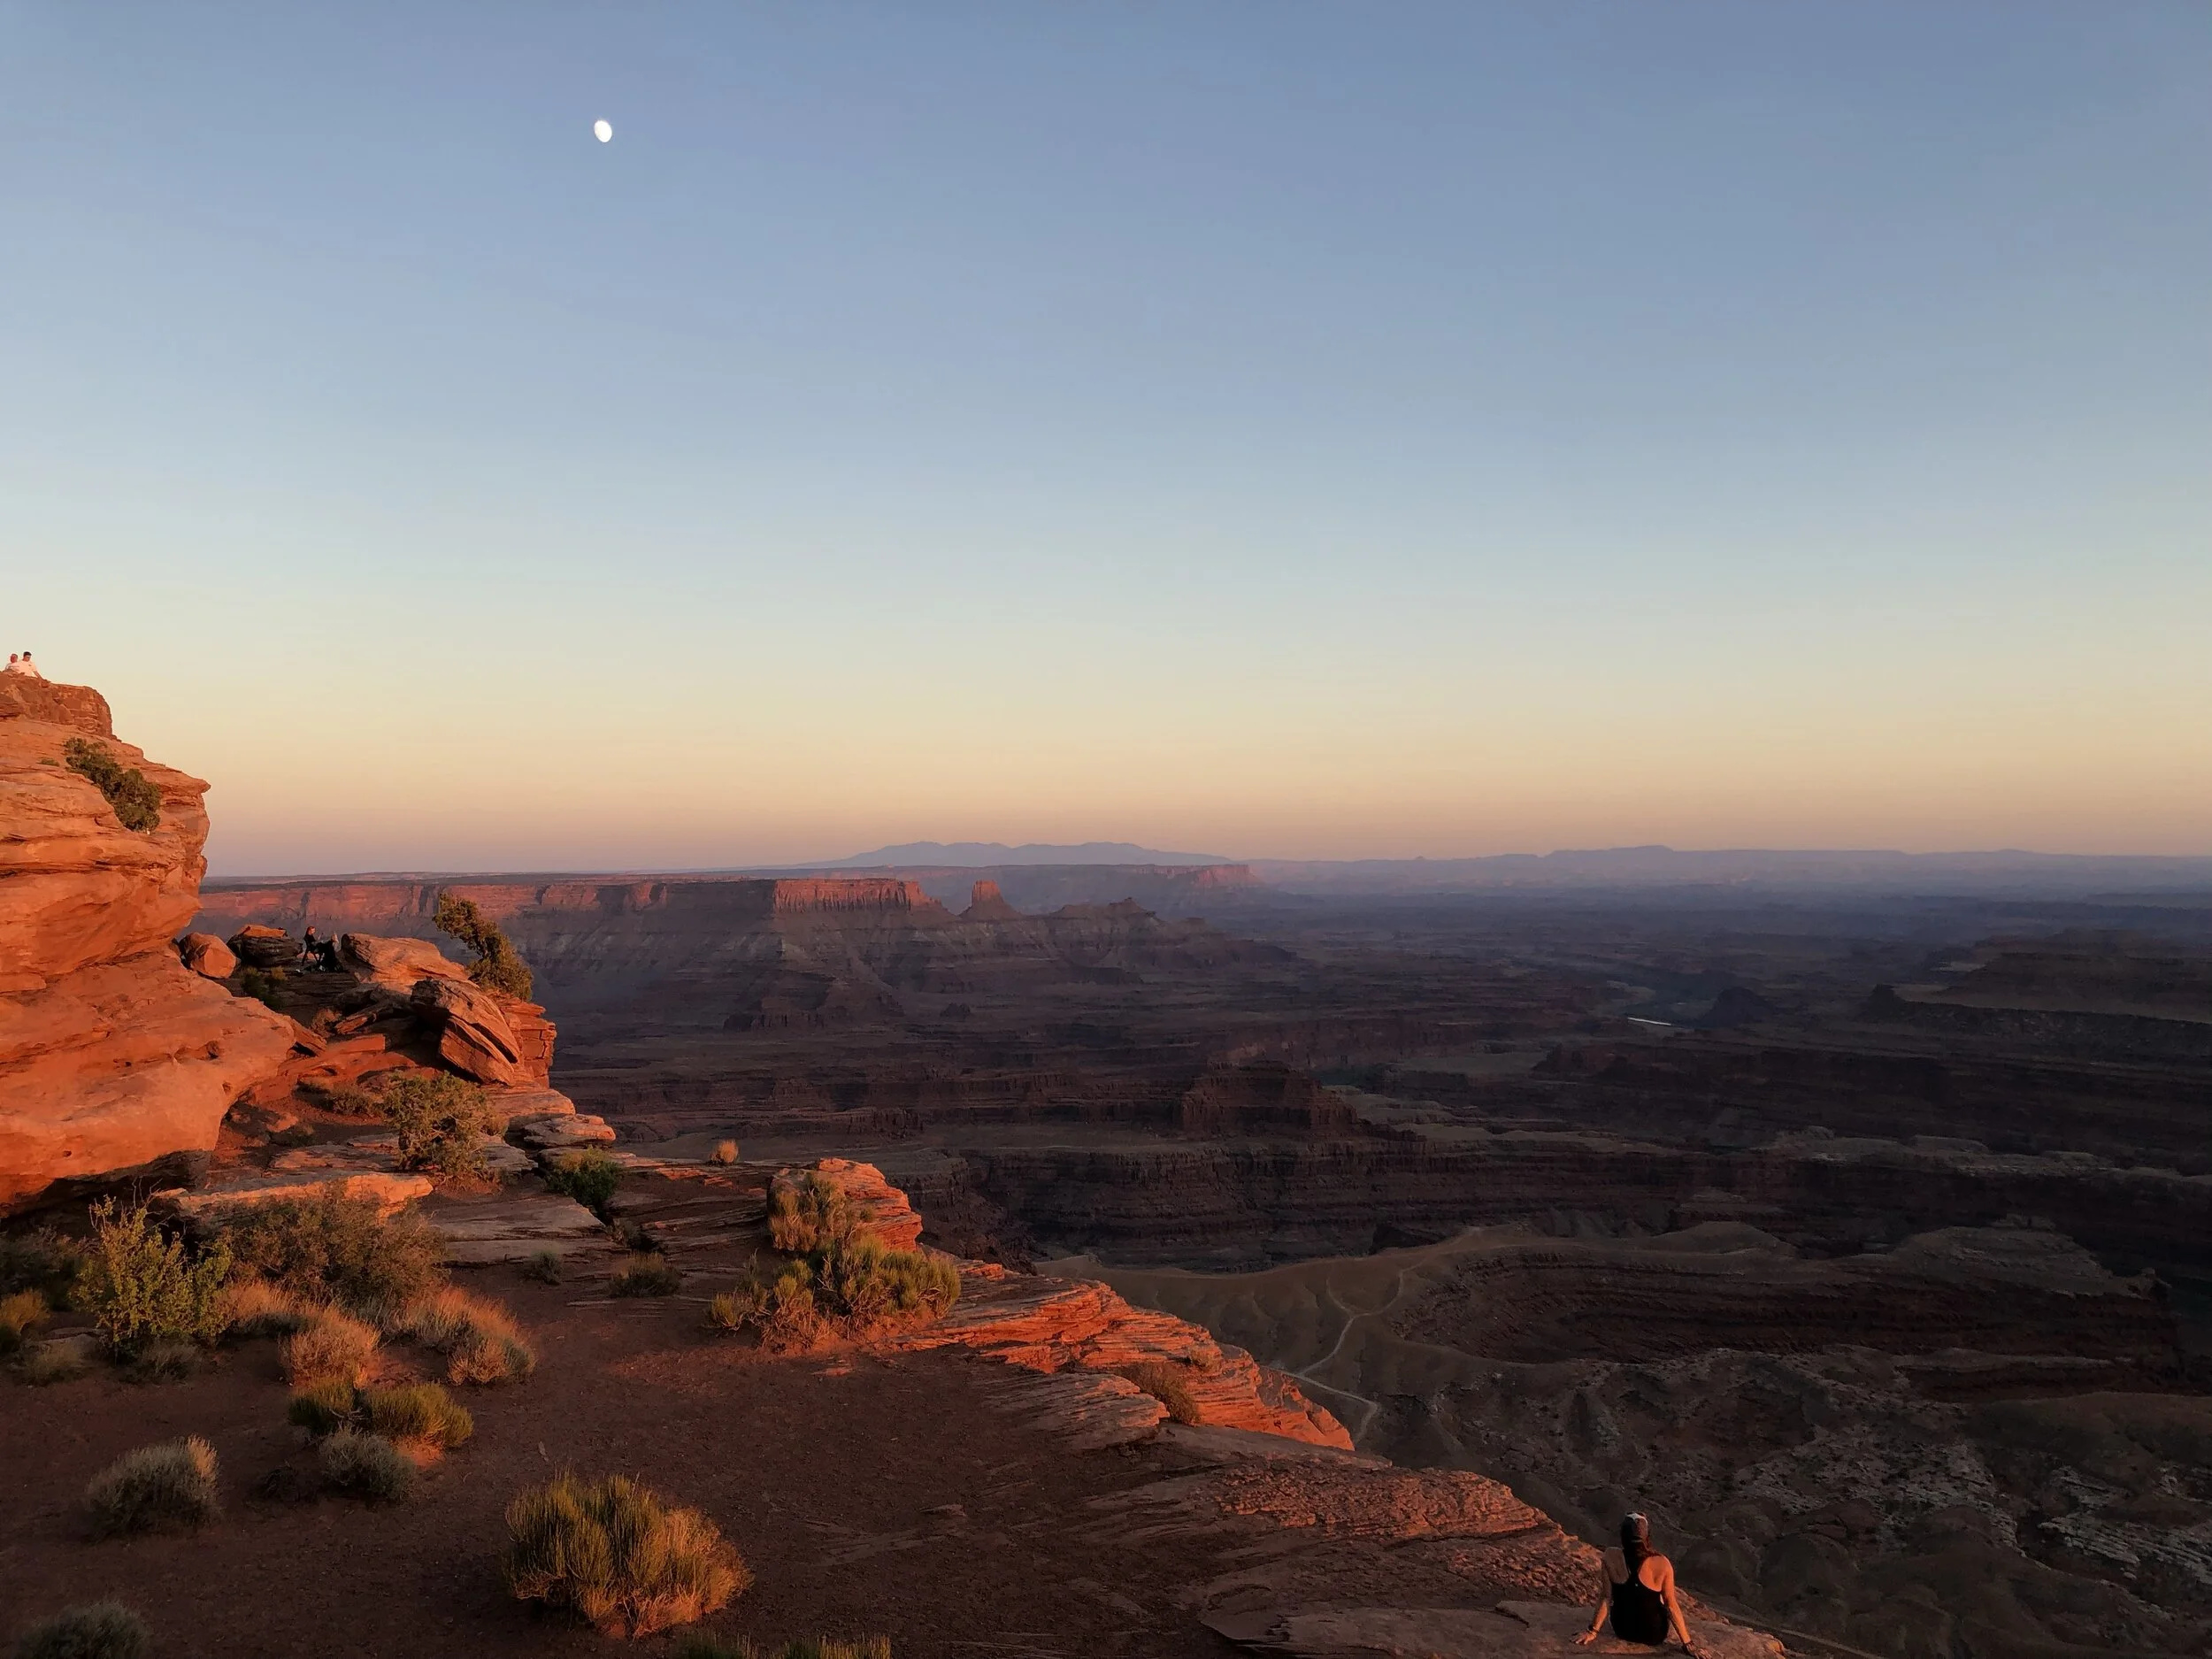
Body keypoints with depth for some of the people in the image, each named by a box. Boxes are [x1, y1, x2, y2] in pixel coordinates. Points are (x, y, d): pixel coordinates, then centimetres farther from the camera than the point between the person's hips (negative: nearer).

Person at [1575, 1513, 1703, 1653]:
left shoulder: (1611, 1558, -22)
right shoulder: (1661, 1564, -26)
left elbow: (1606, 1597, -15)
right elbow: (1671, 1605, -16)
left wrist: (1592, 1631, -3)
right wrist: (1686, 1642, -3)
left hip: (1621, 1629, 1)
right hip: (1654, 1634, -1)